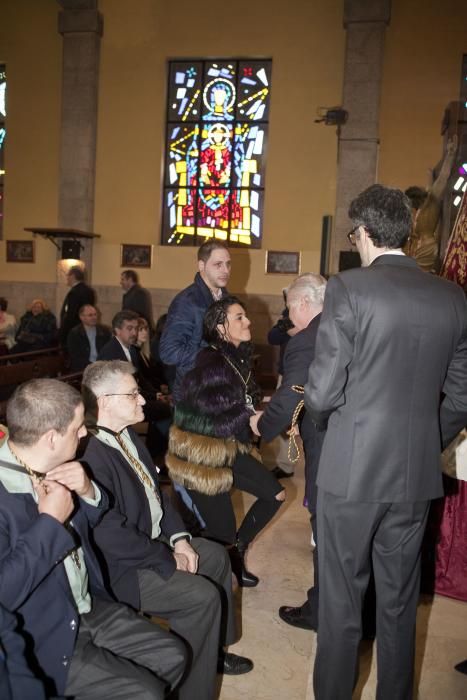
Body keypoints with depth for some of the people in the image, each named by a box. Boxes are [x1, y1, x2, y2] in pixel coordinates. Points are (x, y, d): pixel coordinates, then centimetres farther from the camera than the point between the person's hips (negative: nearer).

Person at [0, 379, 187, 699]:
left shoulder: (50, 469, -2)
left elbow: (92, 520, 14)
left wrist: (87, 491, -9)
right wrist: (50, 522, -27)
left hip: (90, 609, 8)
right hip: (44, 641, -7)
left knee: (174, 655, 5)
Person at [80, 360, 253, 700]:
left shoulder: (127, 434, 1)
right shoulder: (90, 456, -31)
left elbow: (156, 489, 10)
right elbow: (114, 536, -29)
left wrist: (179, 538, -2)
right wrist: (168, 559, -16)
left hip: (153, 539, 10)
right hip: (122, 565, -10)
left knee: (217, 556, 14)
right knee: (203, 596, -17)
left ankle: (213, 650, 31)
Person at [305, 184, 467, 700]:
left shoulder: (348, 289, -13)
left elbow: (322, 393, -15)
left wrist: (319, 413, 7)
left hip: (353, 469, -4)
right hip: (418, 473, 5)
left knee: (341, 600, 13)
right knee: (400, 601, 20)